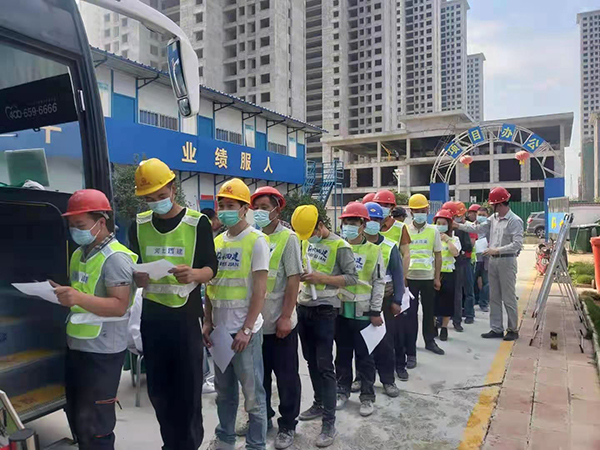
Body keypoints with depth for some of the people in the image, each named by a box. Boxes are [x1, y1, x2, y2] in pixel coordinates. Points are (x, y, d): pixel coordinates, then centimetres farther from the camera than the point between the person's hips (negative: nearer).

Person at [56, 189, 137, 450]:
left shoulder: (115, 258, -17)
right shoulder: (79, 255, 12)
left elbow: (119, 305, -23)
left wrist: (80, 298, -33)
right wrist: (62, 292, 6)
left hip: (102, 352, -9)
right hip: (76, 346, 9)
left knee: (93, 422, 1)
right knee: (75, 416, 19)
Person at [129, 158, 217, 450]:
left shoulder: (197, 223, -6)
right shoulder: (139, 225, 5)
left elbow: (211, 268, -6)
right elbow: (132, 267, 11)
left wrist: (193, 275, -28)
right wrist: (137, 278, -13)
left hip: (185, 316, -4)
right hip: (152, 316, 4)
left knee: (188, 387, 4)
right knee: (157, 388, 14)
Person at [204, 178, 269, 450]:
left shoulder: (256, 240, -10)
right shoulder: (217, 241, 9)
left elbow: (260, 290, -14)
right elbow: (211, 285, 14)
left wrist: (246, 329, -16)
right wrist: (208, 322, 10)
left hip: (245, 330, -6)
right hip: (220, 329, 6)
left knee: (252, 392, 6)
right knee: (224, 390, 19)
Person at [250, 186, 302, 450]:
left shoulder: (288, 238, -8)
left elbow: (293, 280, -11)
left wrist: (285, 317, -15)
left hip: (279, 321, -5)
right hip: (255, 319, 5)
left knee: (286, 376, 9)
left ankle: (288, 425, 25)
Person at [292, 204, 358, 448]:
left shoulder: (340, 246, -13)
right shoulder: (305, 241, 6)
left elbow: (352, 278, -13)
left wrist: (322, 278, -22)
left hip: (324, 311, -6)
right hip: (303, 307, 7)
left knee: (324, 365, -4)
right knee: (311, 361, 16)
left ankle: (329, 424, 3)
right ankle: (319, 404, 33)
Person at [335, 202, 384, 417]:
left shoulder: (373, 250, -3)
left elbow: (379, 283, -2)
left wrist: (375, 312, -5)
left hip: (363, 312, -2)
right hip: (340, 309, 3)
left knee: (364, 355, 6)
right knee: (342, 353, 14)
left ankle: (367, 396, 20)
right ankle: (342, 391, 29)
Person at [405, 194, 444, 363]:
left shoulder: (433, 231, 2)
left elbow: (438, 256, 6)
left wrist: (437, 278, 3)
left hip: (428, 278, 2)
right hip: (410, 278, -2)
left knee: (429, 311, 17)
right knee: (411, 314, -1)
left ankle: (430, 341, 38)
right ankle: (410, 352, 3)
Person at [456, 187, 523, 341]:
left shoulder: (515, 221, -13)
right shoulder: (493, 218, 9)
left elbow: (517, 244, -18)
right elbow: (478, 229, 12)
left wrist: (496, 250, -20)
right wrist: (458, 225, 8)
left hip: (507, 261, -7)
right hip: (493, 261, 8)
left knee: (509, 298, 1)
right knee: (494, 297, 12)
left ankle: (513, 330, 14)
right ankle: (496, 329, 21)